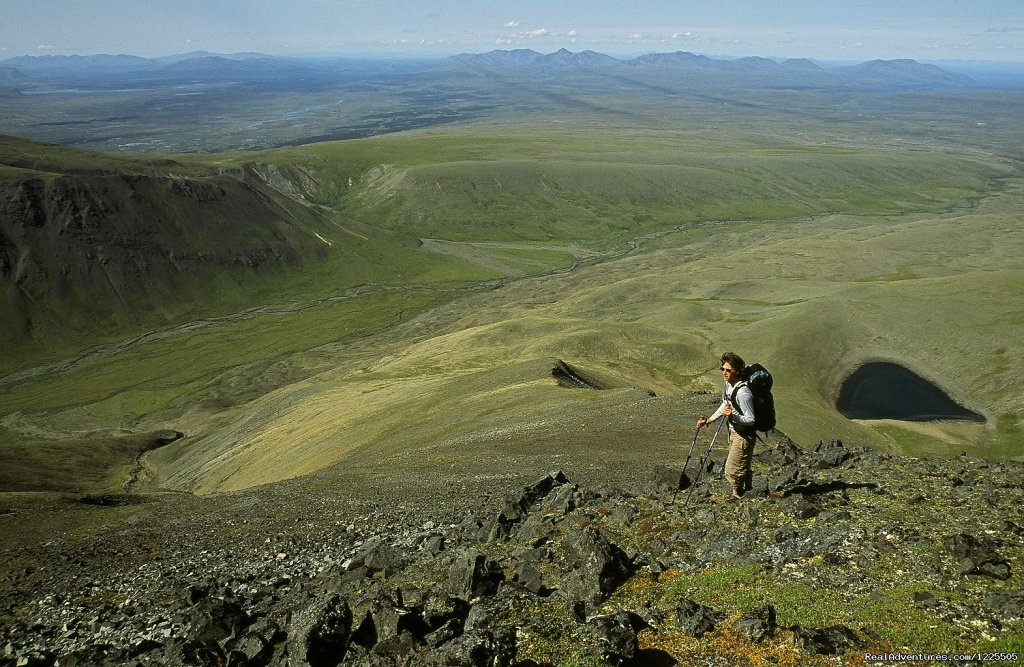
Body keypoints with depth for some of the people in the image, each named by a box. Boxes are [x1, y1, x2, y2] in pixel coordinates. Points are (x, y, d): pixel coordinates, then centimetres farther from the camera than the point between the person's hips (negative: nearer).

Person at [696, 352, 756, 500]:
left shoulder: (743, 392, -30)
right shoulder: (728, 384, -2)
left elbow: (750, 420, -25)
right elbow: (725, 405, 15)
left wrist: (732, 416, -41)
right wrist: (708, 420, 14)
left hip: (744, 436, -9)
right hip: (734, 432, 9)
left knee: (731, 471, -1)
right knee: (742, 468, 25)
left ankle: (738, 497, 20)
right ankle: (747, 490, 44)